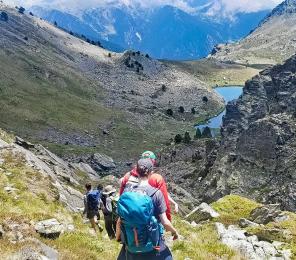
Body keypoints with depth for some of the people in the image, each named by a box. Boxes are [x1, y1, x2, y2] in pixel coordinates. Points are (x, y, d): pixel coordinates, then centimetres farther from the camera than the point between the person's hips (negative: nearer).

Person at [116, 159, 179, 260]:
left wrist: (117, 236, 16)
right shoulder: (156, 193, -16)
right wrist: (174, 231, 7)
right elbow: (165, 222, -13)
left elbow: (120, 220, -2)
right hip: (152, 246, -2)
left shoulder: (127, 190, -8)